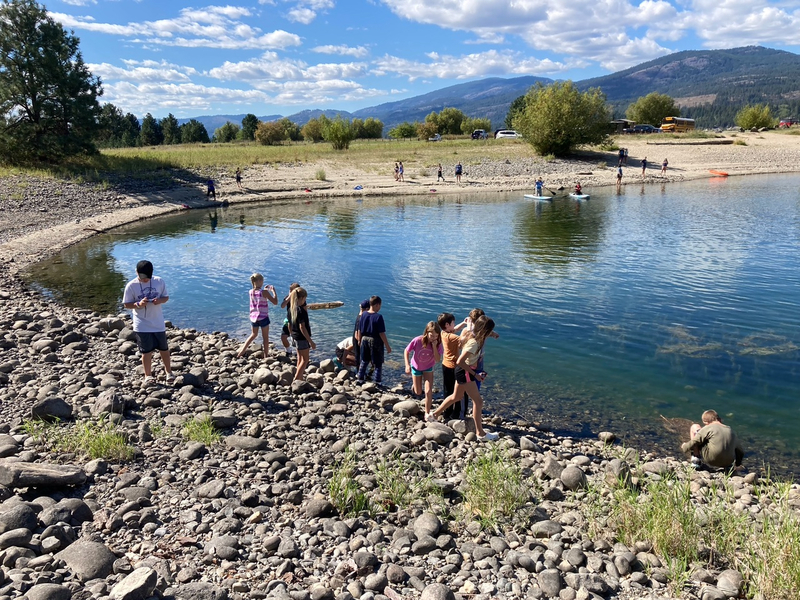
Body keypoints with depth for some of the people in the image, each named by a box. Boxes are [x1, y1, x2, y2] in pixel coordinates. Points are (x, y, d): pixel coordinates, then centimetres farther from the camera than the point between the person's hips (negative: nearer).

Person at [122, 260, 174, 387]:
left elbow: (166, 297, 4)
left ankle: (168, 371, 32)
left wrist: (160, 300, -18)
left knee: (164, 348, 14)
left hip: (158, 323, 2)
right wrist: (138, 304, -24)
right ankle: (148, 376, 18)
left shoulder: (159, 281, -5)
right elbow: (126, 304, -5)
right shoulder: (131, 286, -10)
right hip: (142, 325, -2)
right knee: (147, 351, 4)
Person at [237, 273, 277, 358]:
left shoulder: (251, 292, 0)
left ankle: (241, 352, 22)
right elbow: (275, 302, -13)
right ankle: (265, 356, 15)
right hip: (263, 318, -5)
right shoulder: (264, 292, -17)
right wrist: (273, 291, -4)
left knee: (253, 335, 25)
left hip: (253, 318, 6)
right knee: (265, 338, 10)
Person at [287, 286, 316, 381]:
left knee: (300, 358, 20)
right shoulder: (301, 310, -21)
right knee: (305, 360, 1)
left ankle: (299, 379, 28)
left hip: (295, 337, 8)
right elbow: (302, 327, -24)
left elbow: (289, 326, 12)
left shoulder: (291, 309, 4)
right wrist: (311, 341, -21)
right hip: (302, 338, -8)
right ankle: (296, 380, -3)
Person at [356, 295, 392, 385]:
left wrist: (359, 340, 21)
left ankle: (360, 378, 28)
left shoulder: (363, 315, -2)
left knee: (364, 361, 22)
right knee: (378, 364, 9)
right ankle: (377, 382, 13)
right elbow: (381, 333, -18)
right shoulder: (378, 316, -18)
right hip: (375, 341, -5)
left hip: (365, 339, 5)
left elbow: (359, 330, 5)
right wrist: (387, 346, -11)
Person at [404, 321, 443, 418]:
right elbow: (406, 351, -17)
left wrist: (434, 346, -37)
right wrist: (407, 365, -25)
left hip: (428, 368, 1)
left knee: (428, 391, -12)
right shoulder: (417, 341, -31)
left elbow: (437, 360, -27)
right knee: (418, 393, 11)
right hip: (416, 367, -1)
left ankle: (427, 413, 4)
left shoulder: (438, 344, -23)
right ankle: (414, 383, 47)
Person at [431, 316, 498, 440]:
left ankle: (435, 414, 42)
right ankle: (480, 433, 10)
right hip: (465, 373, -10)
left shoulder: (471, 334, -4)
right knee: (478, 401, 1)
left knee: (456, 396, 27)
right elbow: (460, 362, -30)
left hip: (462, 371, 10)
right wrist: (475, 374, -23)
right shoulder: (474, 343, -30)